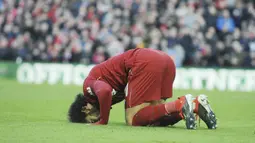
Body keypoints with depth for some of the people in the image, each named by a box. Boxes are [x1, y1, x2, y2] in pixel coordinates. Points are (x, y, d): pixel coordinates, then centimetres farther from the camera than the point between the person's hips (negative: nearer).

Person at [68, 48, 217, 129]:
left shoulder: (89, 84, 4)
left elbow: (105, 92, -18)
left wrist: (102, 121, -6)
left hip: (146, 62, -9)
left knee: (133, 120, -5)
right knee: (152, 118, 9)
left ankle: (180, 104, -21)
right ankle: (196, 105, -8)